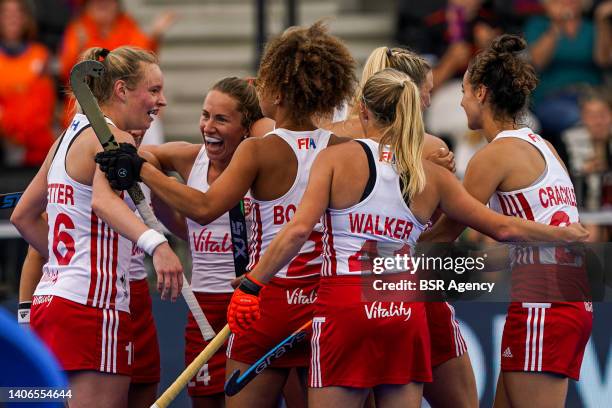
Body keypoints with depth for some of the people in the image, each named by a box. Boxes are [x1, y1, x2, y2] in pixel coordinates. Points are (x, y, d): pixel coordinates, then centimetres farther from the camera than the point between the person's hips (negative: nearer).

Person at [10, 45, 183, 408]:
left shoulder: (69, 138, 18)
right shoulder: (116, 140, -9)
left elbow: (23, 216, 24)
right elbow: (103, 200, -31)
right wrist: (156, 244, -47)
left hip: (50, 299, 10)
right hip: (92, 307, -10)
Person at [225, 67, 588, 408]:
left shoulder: (336, 158, -2)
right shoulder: (433, 176, 6)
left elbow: (299, 229, -13)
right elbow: (503, 228, 9)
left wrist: (252, 286, -8)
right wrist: (570, 235, 24)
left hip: (345, 307, -3)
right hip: (406, 311, 3)